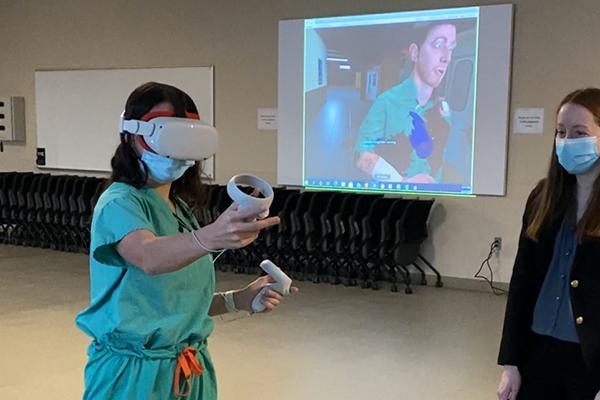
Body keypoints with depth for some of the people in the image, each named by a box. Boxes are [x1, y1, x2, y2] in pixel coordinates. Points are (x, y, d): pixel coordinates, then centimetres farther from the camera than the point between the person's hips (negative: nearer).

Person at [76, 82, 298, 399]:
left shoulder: (181, 209, 8)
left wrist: (237, 300, -1)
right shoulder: (120, 202, -16)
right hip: (134, 373, -7)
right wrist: (210, 237, -55)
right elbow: (148, 257, -38)